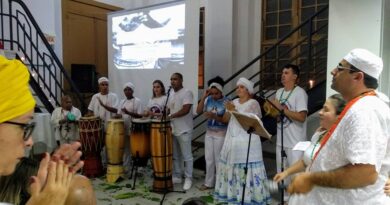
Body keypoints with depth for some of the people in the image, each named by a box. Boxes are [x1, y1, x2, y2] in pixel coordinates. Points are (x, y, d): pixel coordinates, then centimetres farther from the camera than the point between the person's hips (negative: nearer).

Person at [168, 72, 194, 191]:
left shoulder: (187, 93, -12)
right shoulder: (172, 94, 14)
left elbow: (185, 110, -23)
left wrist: (170, 116, -23)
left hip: (184, 131, -8)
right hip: (173, 130, 8)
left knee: (187, 156, 3)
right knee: (175, 156, 15)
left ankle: (188, 179, 13)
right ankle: (177, 176, 27)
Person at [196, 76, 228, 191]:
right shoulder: (208, 99, -1)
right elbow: (198, 111, -7)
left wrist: (214, 116, -29)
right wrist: (203, 97, -13)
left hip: (221, 134, -5)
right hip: (209, 133, 5)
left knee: (218, 159, 4)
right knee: (209, 158, 12)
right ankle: (209, 182, 26)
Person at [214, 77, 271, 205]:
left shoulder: (253, 103, -4)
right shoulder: (234, 102, 14)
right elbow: (225, 119, 11)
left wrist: (234, 110, -23)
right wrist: (229, 111, -8)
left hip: (246, 142, -6)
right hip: (232, 140, 6)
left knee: (247, 170, -6)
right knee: (231, 168, 8)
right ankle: (232, 194, 21)